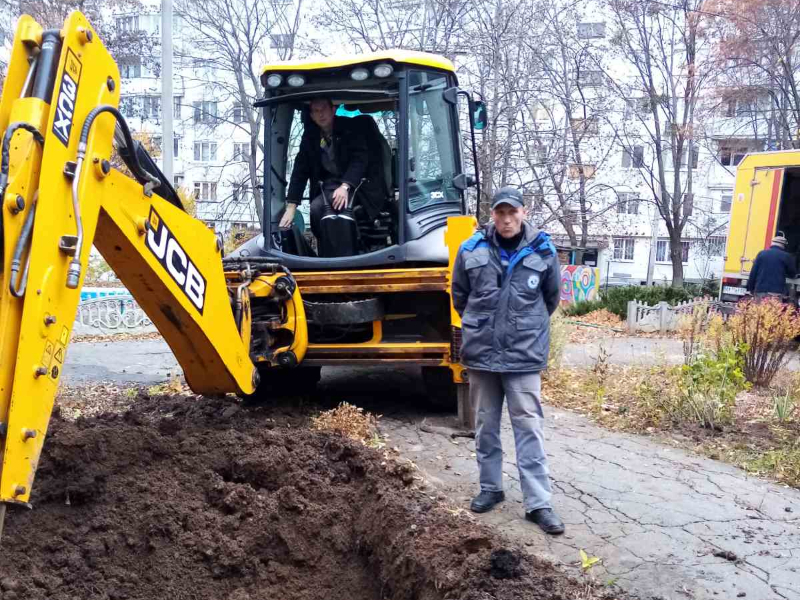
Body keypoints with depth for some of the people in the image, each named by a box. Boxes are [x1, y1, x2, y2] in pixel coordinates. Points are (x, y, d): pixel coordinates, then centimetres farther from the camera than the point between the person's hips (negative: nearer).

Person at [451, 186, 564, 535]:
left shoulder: (543, 252, -3)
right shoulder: (471, 250, -3)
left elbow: (551, 297, 13)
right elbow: (460, 295, 12)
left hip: (524, 355, -1)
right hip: (480, 352, 2)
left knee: (529, 427, 0)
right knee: (486, 425, 12)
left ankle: (538, 503, 6)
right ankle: (490, 488, 28)